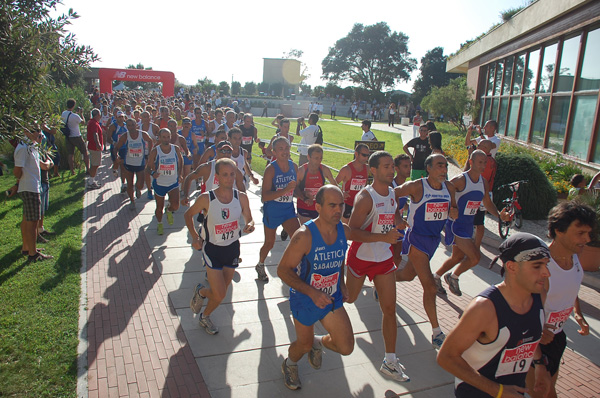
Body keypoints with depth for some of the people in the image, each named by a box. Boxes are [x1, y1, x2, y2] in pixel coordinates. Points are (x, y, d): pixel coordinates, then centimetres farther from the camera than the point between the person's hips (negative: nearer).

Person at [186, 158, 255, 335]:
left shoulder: (241, 197, -10)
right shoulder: (206, 198, -18)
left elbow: (249, 219, 4)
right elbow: (188, 215, -1)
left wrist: (250, 225, -20)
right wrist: (195, 236, -11)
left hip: (233, 248, 4)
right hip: (212, 249, -3)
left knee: (221, 292, 14)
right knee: (219, 295, -5)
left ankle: (205, 317, 45)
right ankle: (200, 291, 31)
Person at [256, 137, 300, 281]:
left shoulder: (294, 167, -3)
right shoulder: (271, 169, -18)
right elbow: (264, 196, -24)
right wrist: (285, 190, -33)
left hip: (288, 209, 4)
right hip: (272, 211, -4)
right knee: (269, 243, 14)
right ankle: (260, 266, 42)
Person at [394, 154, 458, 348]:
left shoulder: (449, 188, 1)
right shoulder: (416, 186, -17)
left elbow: (453, 208, 12)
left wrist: (454, 212, -10)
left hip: (434, 238, 7)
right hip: (416, 238, -7)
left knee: (409, 275, 23)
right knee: (430, 286, -9)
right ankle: (437, 333, 2)